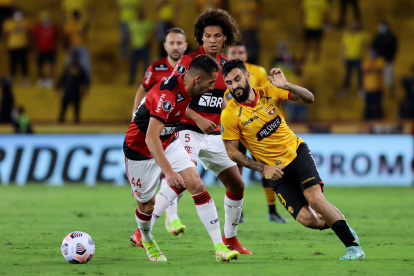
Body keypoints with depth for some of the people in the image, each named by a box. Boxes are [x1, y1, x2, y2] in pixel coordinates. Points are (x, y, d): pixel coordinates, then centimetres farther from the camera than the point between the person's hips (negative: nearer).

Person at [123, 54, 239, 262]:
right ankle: (146, 240, 41)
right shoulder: (167, 95, -35)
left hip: (168, 143, 7)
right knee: (147, 204, 6)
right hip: (140, 149, -7)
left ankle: (219, 247, -15)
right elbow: (150, 138, -41)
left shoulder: (186, 87, -8)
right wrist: (169, 172, -47)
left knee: (196, 185, -11)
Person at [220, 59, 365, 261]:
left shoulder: (269, 92, -5)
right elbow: (231, 152, -6)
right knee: (307, 219, -15)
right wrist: (263, 169, -13)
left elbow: (309, 98, -5)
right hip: (276, 172, -1)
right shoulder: (230, 115, -12)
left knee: (315, 199, -23)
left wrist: (286, 86, -24)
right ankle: (338, 224, 18)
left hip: (297, 152, 1)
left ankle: (354, 246, -12)